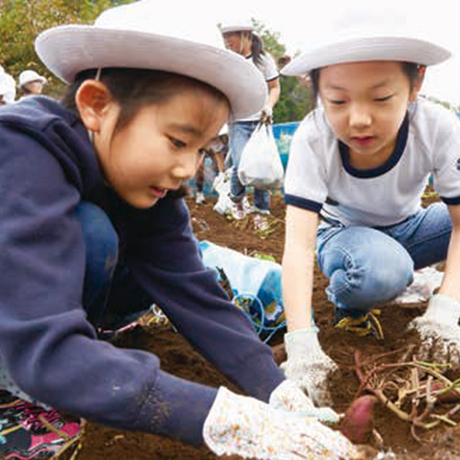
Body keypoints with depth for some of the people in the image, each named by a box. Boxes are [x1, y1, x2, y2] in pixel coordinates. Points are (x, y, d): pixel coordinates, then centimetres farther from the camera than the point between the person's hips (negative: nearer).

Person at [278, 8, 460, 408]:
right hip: (343, 235, -1)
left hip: (407, 228, 2)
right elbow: (298, 244, -38)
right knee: (381, 271, -36)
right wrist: (302, 347, -50)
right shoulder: (313, 139, -31)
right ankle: (346, 303, -2)